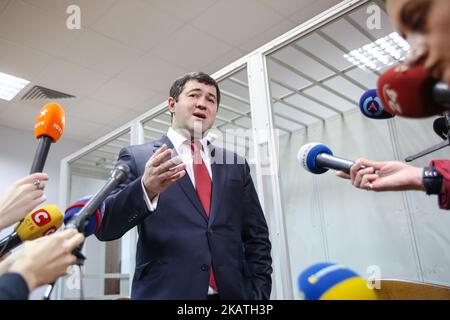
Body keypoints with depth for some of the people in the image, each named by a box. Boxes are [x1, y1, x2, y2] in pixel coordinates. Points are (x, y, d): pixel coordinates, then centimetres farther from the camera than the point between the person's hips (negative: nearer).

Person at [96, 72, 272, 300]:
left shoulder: (235, 165, 8)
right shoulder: (137, 157, 0)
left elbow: (257, 238, 9)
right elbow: (104, 227, -9)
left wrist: (258, 292, -4)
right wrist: (145, 188, -26)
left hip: (231, 293, 3)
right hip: (165, 292, -2)